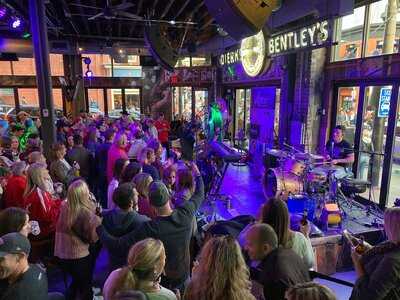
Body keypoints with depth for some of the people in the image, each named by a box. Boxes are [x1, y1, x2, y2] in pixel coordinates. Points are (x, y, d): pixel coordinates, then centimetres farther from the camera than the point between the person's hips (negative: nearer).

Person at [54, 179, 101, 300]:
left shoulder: (64, 206, -7)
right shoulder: (87, 212, -24)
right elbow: (93, 238, -15)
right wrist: (96, 219, -5)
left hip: (61, 254, 6)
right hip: (79, 256, -6)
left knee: (76, 281, 30)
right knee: (85, 286, 18)